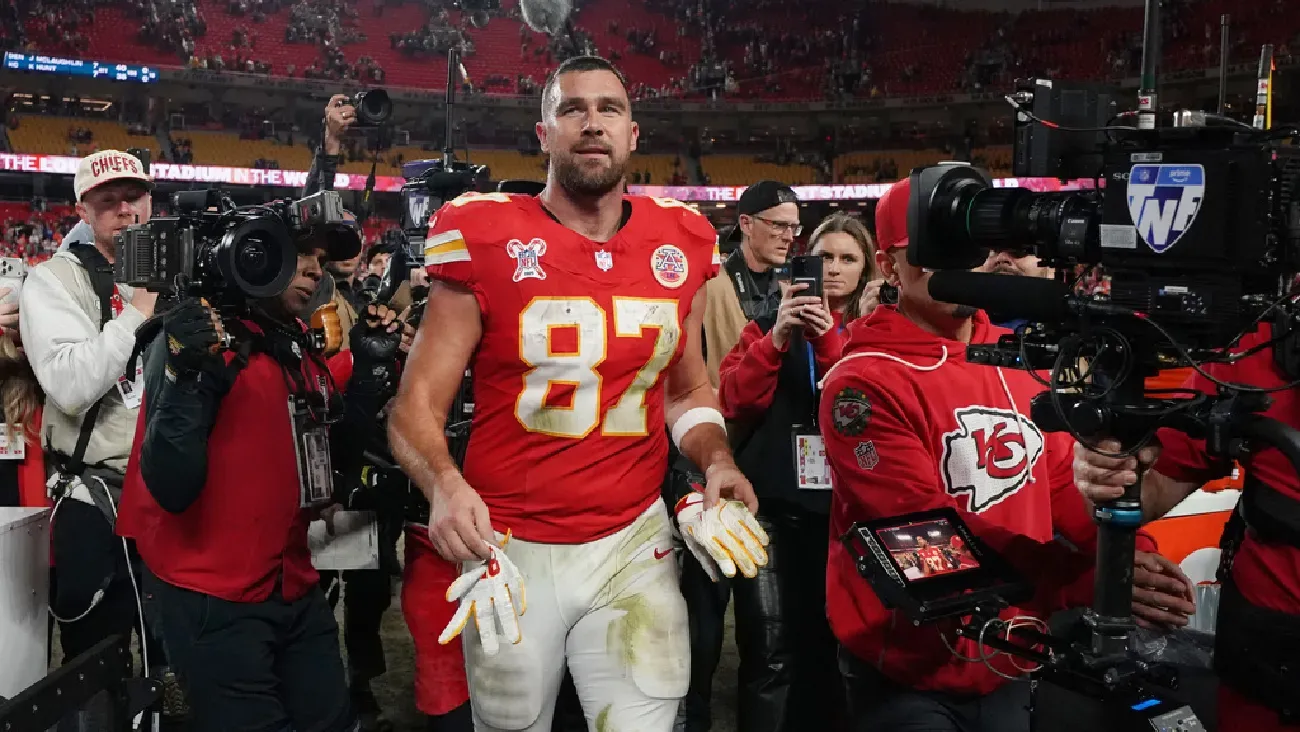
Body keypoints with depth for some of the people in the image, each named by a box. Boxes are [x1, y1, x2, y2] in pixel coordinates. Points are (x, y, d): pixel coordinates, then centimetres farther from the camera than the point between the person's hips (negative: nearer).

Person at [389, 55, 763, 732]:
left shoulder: (680, 245, 2)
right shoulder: (485, 240, -9)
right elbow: (416, 405, -9)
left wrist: (716, 459, -5)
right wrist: (444, 485, -29)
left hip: (633, 543, 2)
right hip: (510, 549, -1)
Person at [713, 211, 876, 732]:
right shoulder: (769, 321, 5)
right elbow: (734, 405, -6)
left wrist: (829, 339, -19)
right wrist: (777, 337, -17)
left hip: (840, 503, 2)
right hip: (771, 501, -1)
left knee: (826, 644, 12)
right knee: (771, 656, -5)